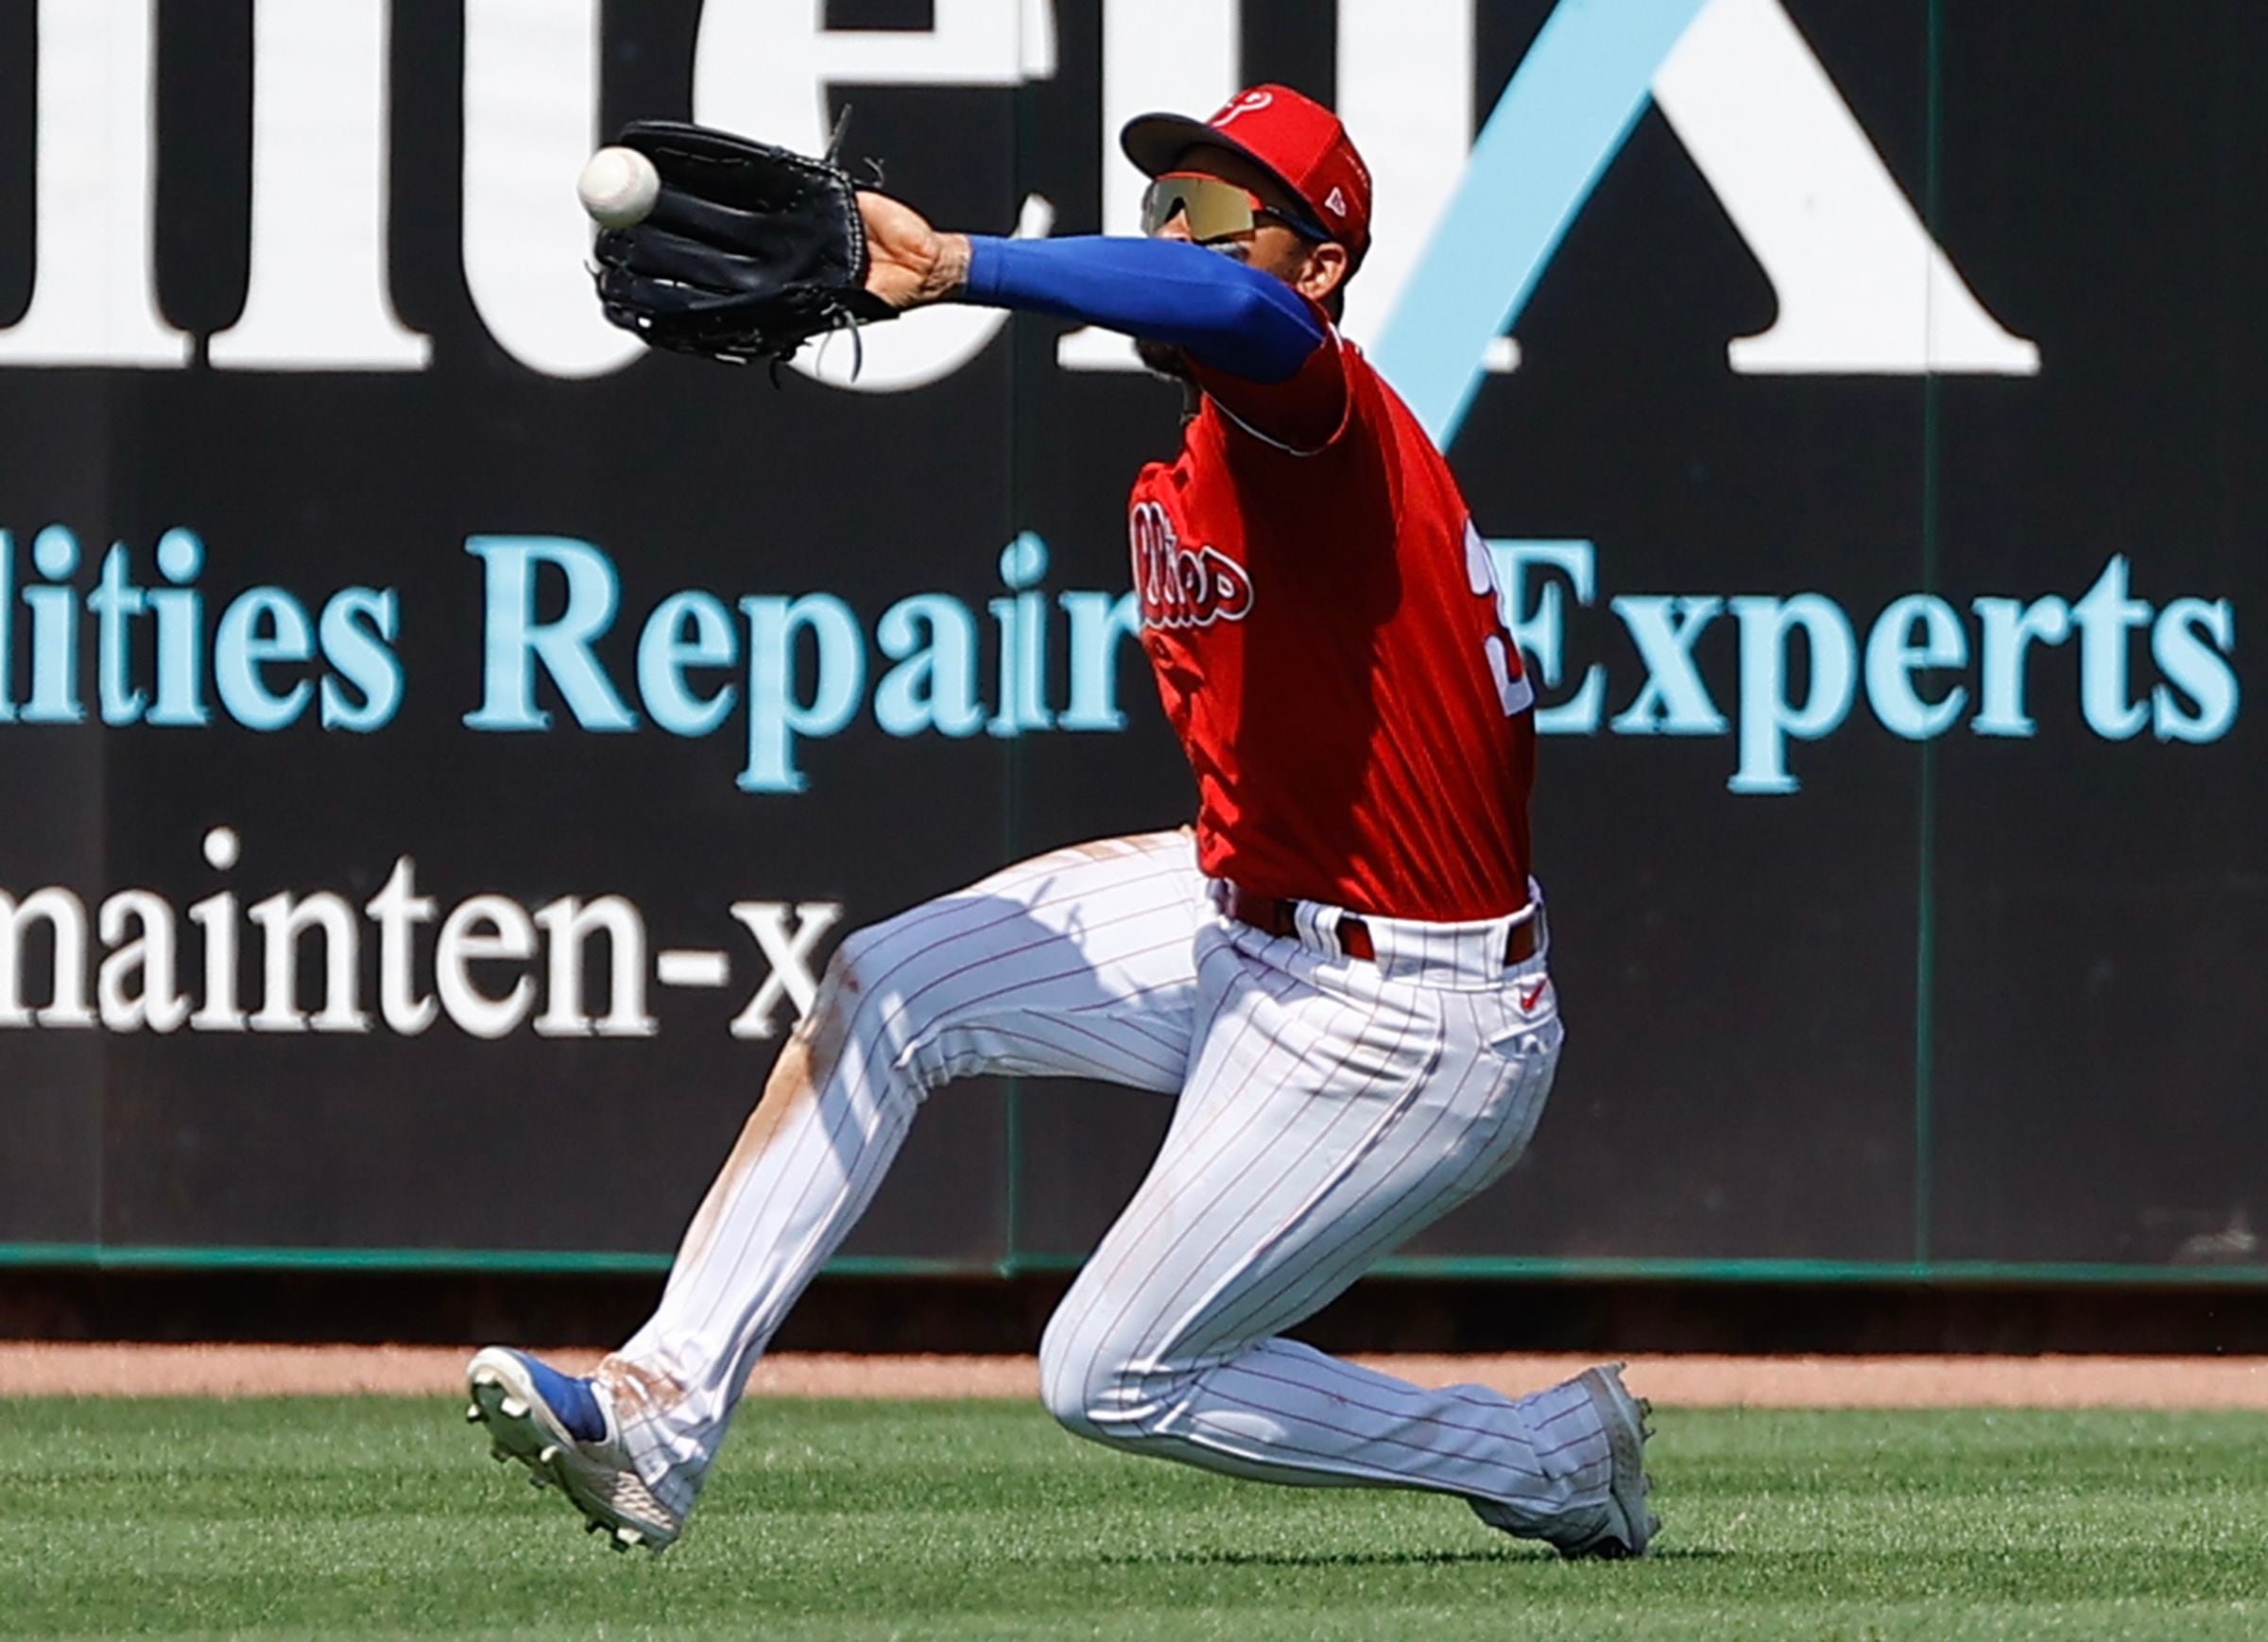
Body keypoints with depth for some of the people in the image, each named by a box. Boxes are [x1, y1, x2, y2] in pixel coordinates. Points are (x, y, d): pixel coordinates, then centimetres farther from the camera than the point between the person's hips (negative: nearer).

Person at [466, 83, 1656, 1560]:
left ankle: (1555, 1459, 13)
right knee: (883, 992, 2)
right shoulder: (1186, 483, 8)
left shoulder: (1317, 419, -22)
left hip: (1409, 1025, -10)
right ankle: (661, 1417, 1)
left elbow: (1235, 310, -48)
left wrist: (956, 266, -53)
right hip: (1247, 922, 10)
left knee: (1115, 1376, -2)